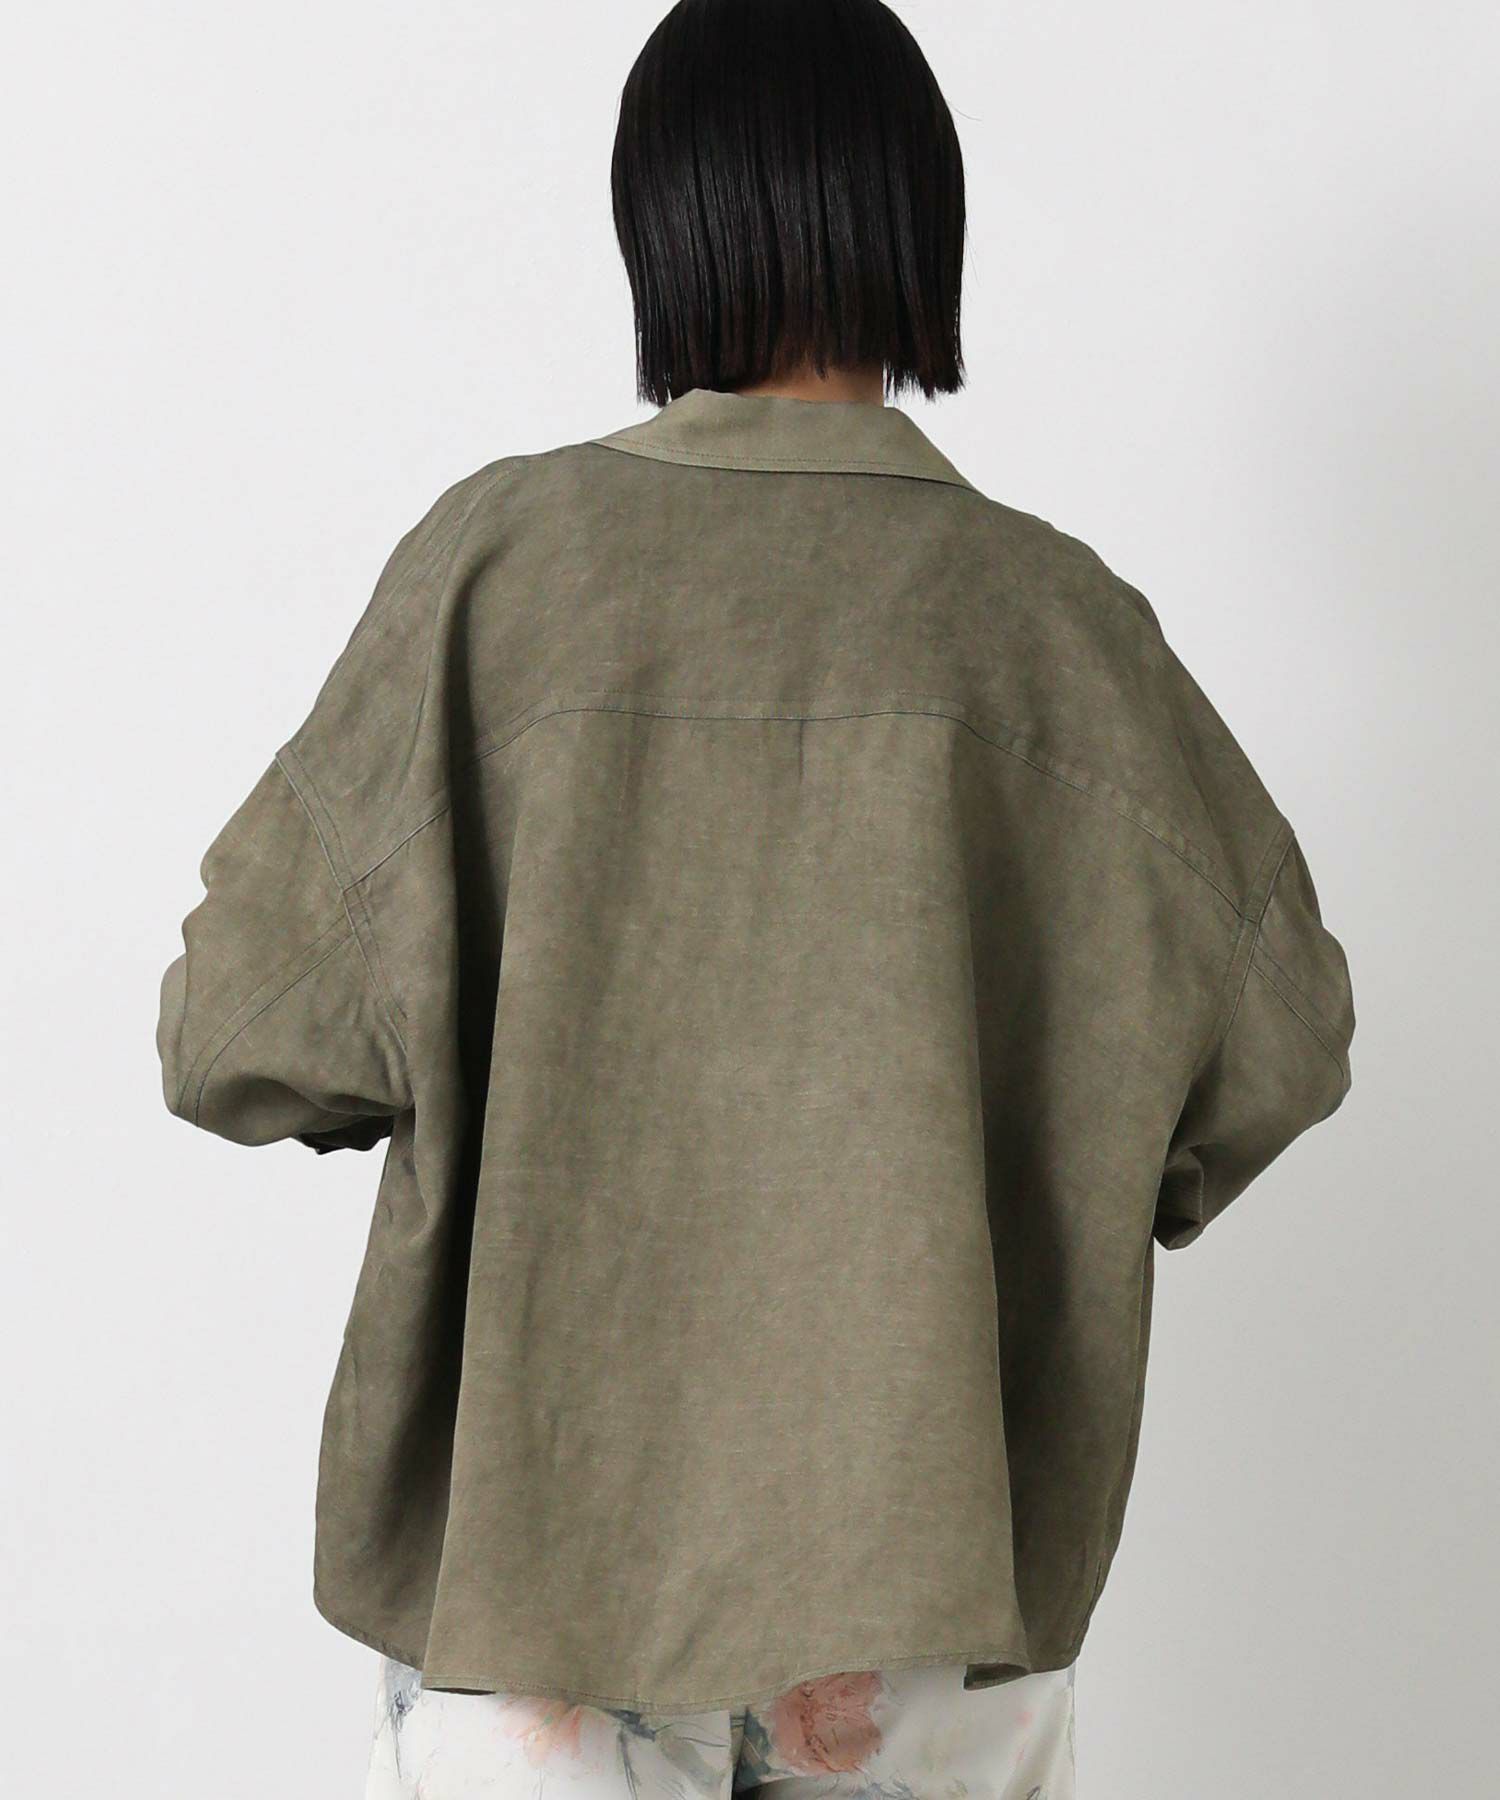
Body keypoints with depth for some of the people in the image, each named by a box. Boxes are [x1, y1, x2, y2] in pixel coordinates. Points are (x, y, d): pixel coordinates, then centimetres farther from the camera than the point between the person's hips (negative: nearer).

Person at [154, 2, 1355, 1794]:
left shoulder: (498, 558, -12)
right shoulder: (1053, 614, -8)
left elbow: (240, 1036, -10)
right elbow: (1276, 1036, 0)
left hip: (539, 1499, -1)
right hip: (942, 1515, 1)